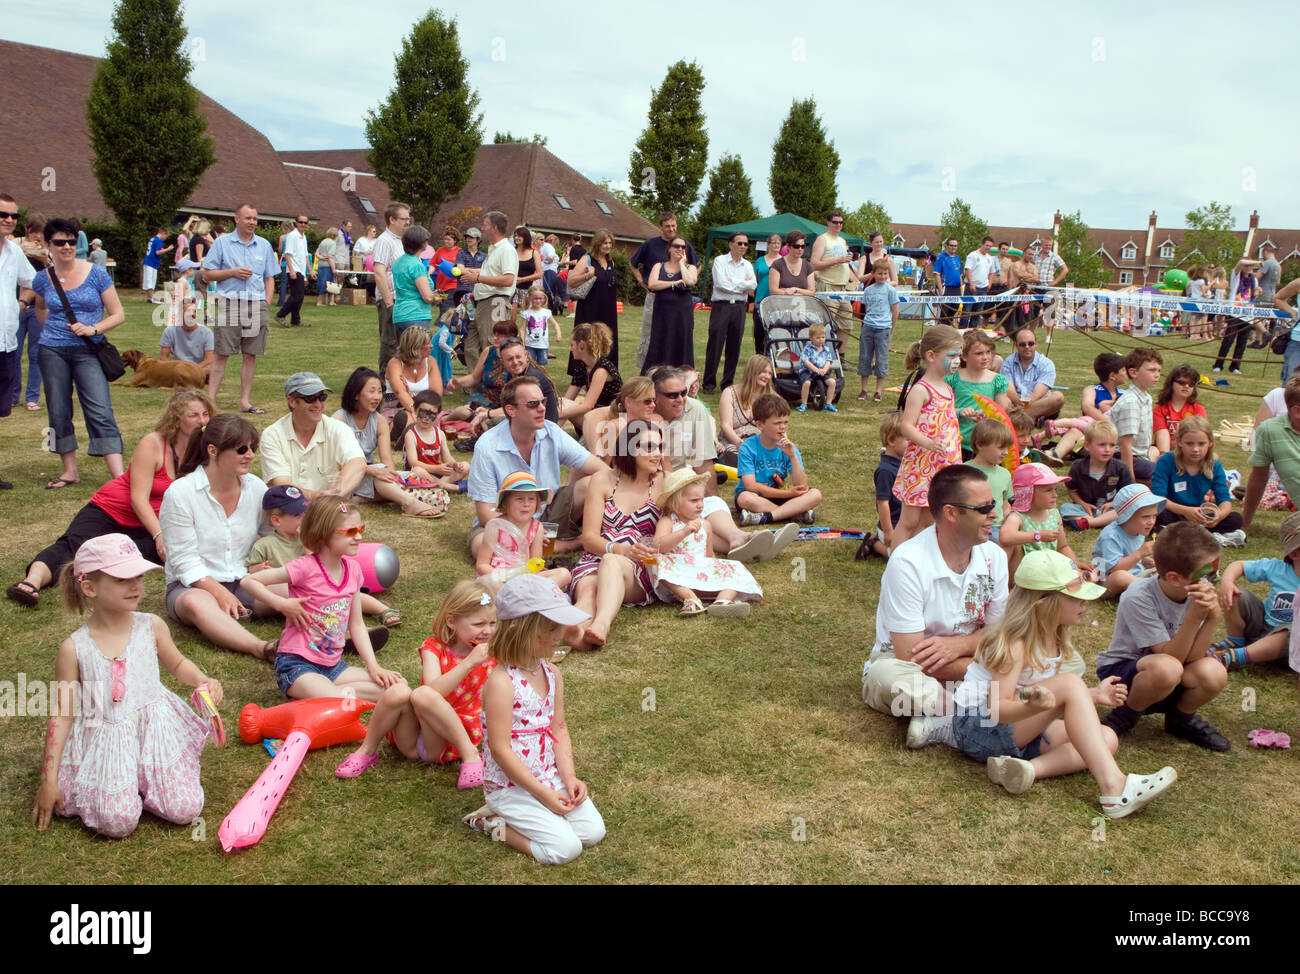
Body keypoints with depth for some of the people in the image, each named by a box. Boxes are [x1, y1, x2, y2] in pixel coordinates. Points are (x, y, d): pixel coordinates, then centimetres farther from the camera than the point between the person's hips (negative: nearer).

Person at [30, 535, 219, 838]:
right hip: (106, 741, -2)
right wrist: (49, 779, -3)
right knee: (117, 824, -19)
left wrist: (203, 681, -6)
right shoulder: (73, 649, -9)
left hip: (156, 730, 2)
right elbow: (62, 713, -3)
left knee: (185, 811, -11)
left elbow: (177, 664, 16)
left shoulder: (151, 626, -4)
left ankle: (144, 779, 18)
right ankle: (115, 784, 14)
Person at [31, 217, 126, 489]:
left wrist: (92, 329, -15)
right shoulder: (43, 278, 5)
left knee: (100, 412, -11)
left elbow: (117, 315, -1)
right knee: (58, 412, 8)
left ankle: (119, 475, -15)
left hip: (87, 351, -3)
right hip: (52, 352, 3)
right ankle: (70, 471, 20)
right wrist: (51, 327, 11)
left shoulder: (95, 274, -4)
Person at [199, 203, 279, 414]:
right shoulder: (222, 242, 4)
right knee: (220, 354, -4)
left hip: (256, 305, 3)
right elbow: (207, 274, 3)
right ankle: (210, 399, -3)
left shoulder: (264, 245, 14)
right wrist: (233, 272, -9)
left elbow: (269, 278, 16)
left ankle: (245, 401, 11)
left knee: (251, 355, 4)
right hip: (229, 303, -3)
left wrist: (267, 301, 3)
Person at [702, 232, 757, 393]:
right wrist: (743, 284, -6)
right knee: (715, 344, -5)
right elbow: (720, 283, -13)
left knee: (734, 347, 5)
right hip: (721, 306, -4)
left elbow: (753, 285, -2)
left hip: (739, 307, 4)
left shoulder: (747, 265, 14)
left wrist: (732, 282, -8)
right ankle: (709, 383, 2)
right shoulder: (719, 261, 1)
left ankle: (728, 383, 14)